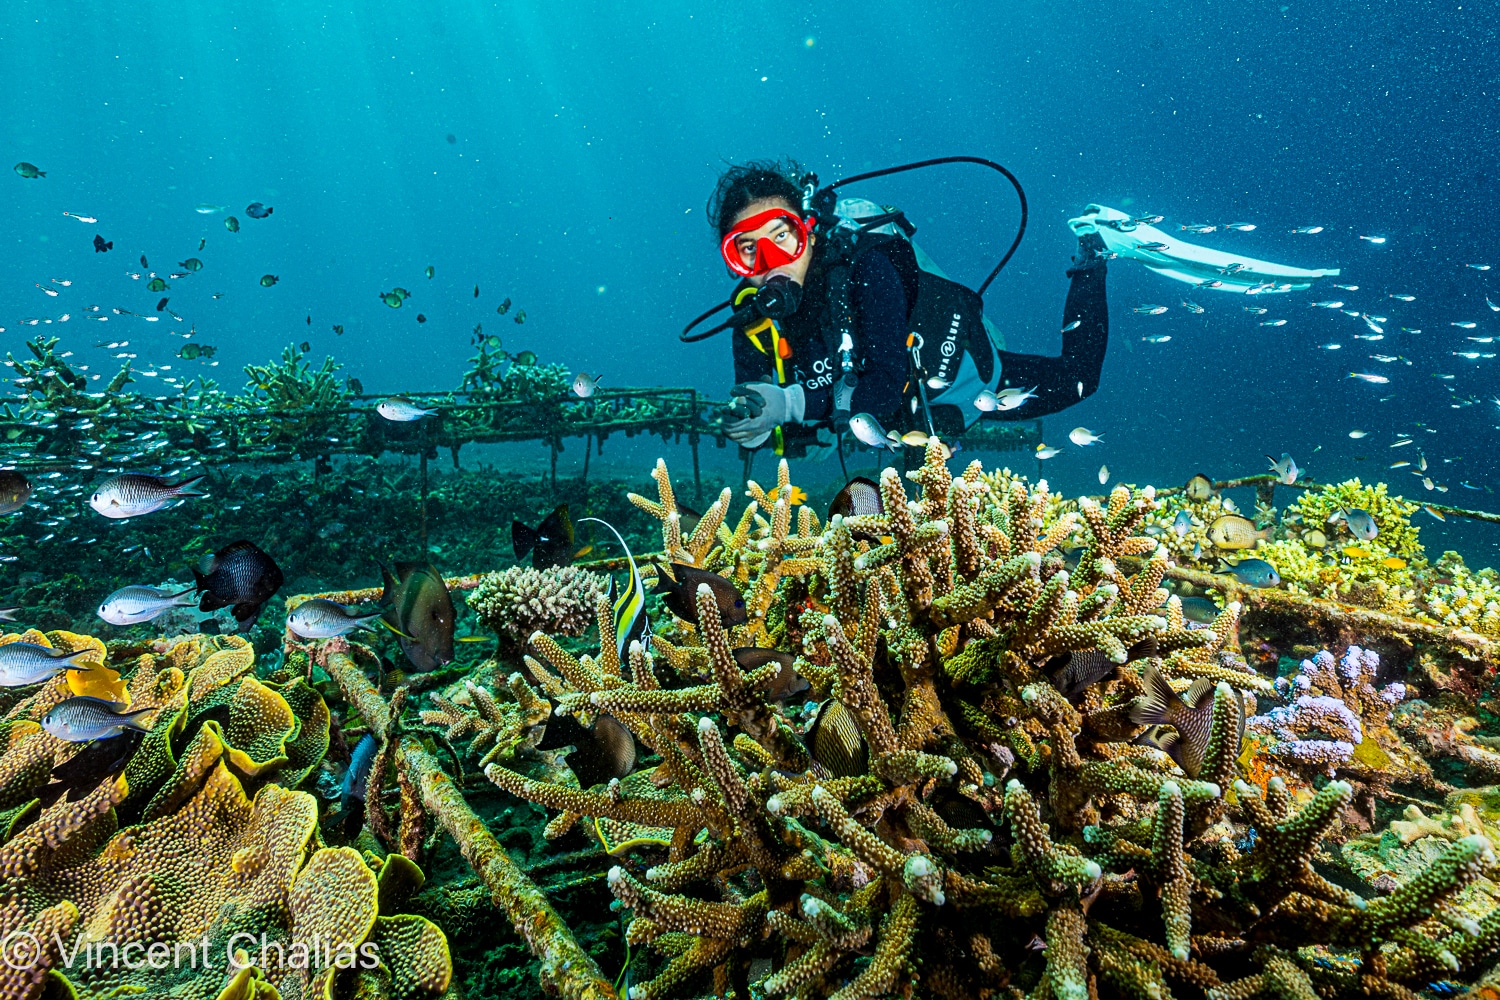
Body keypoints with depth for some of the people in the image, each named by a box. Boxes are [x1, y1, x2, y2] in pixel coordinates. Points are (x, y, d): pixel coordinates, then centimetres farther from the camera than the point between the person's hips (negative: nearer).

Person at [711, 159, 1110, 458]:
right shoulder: (752, 316, -23)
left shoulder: (864, 268, -38)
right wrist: (755, 430, -43)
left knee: (1076, 379, 14)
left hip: (958, 371, -4)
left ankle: (1088, 260, 36)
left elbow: (889, 384, -43)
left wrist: (793, 404, -54)